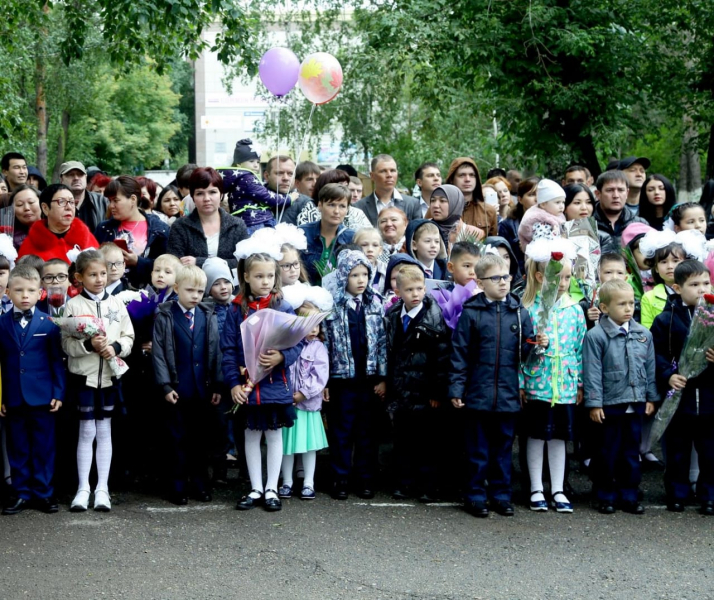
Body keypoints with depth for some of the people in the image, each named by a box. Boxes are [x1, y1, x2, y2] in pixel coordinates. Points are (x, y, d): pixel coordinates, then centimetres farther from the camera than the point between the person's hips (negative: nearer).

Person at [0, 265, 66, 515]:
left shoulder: (48, 323, -2)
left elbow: (57, 361, 0)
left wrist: (58, 392, -5)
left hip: (42, 397, -2)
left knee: (43, 447, 5)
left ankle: (44, 493, 14)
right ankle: (21, 493, 17)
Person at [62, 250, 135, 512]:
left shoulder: (116, 304, 5)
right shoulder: (73, 305, -4)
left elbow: (129, 338, 6)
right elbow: (66, 345, -8)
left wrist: (115, 347, -14)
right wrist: (89, 345, -24)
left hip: (110, 376, 2)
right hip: (83, 376, -2)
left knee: (104, 431, 8)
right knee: (87, 432, 3)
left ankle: (102, 488, 13)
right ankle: (83, 488, 11)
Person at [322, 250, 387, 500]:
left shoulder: (375, 304, 4)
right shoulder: (332, 306, -4)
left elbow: (382, 341, 4)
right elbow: (325, 344, -3)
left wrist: (382, 377, 0)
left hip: (370, 378, 2)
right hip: (342, 378, -2)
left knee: (368, 431, 8)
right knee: (341, 431, 5)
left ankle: (366, 478, 17)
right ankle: (341, 478, 14)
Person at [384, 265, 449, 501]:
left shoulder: (433, 318, -8)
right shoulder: (392, 317, 7)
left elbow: (442, 357, -10)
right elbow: (388, 353, 11)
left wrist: (437, 392, -13)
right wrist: (388, 385, 7)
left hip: (423, 392, -4)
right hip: (400, 390, 4)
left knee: (425, 439, 4)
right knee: (402, 437, 9)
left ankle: (427, 486, 11)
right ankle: (403, 484, 18)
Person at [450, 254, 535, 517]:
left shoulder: (519, 313, 5)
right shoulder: (471, 312, -3)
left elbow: (525, 352, 8)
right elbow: (459, 354, -2)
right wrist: (456, 388, -5)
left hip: (508, 394, 2)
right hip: (478, 394, -2)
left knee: (503, 446, 11)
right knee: (478, 448, 6)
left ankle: (501, 494, 21)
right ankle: (476, 495, 15)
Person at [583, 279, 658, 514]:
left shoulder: (644, 335, 6)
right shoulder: (595, 336, -10)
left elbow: (650, 368, 13)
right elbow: (592, 372, -10)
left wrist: (651, 397, 11)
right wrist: (594, 403, -12)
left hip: (636, 404, 4)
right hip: (608, 405, -4)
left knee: (631, 453, 12)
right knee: (606, 453, 5)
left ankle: (629, 495, 21)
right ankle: (606, 496, 16)